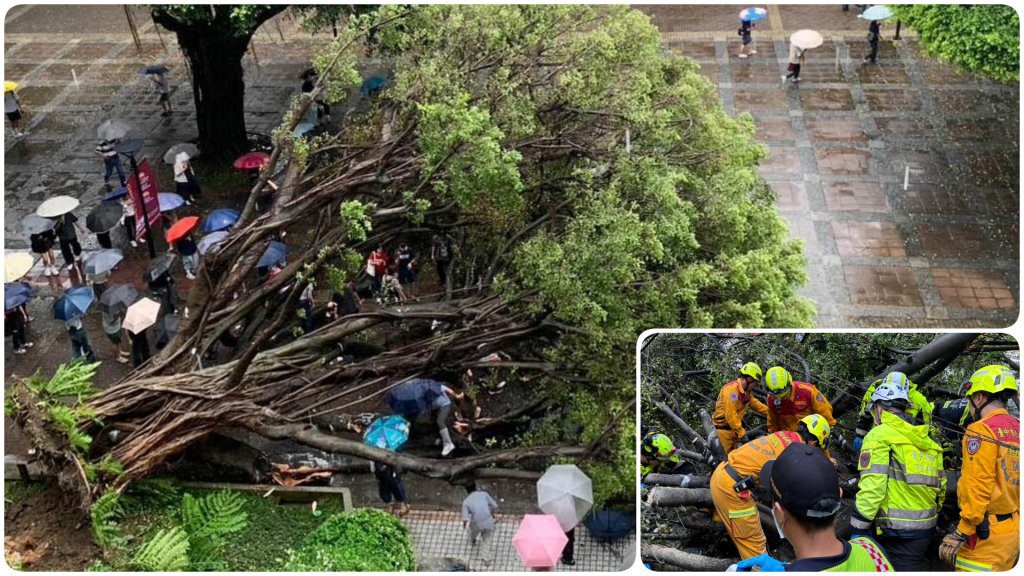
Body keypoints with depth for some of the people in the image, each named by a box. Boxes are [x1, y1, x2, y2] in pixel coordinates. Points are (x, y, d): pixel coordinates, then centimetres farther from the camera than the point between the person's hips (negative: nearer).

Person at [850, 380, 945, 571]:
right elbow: (940, 487, 15)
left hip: (896, 532, -7)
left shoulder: (880, 435, -9)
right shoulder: (928, 441, 13)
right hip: (926, 530, 7)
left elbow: (871, 487, -18)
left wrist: (857, 531, -13)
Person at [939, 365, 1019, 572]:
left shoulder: (982, 430, -12)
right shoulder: (1017, 430, 11)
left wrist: (961, 533, -14)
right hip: (1014, 529, 8)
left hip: (986, 532, -8)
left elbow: (977, 487, -17)